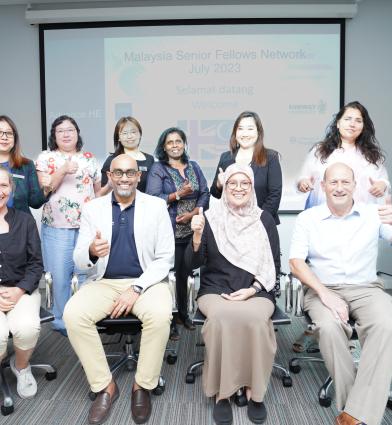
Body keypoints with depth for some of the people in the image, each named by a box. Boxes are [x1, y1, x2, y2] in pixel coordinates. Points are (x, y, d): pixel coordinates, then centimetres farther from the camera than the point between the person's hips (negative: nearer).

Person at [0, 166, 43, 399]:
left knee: (27, 328, -27)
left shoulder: (25, 220, 5)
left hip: (22, 289, 1)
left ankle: (21, 366, 8)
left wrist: (19, 290, -13)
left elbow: (36, 264, 3)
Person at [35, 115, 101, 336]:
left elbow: (99, 190, 16)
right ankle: (62, 320, 19)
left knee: (89, 273, 4)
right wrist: (63, 170, -17)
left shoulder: (89, 158, 13)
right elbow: (43, 190, -5)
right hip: (57, 227, -2)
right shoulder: (46, 157, 5)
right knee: (60, 275, 3)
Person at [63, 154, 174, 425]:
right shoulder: (93, 208, 4)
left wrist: (137, 288, -16)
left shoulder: (156, 206, 0)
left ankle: (143, 386, -7)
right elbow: (79, 260, 1)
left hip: (147, 282, -2)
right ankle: (105, 386, -6)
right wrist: (91, 252, -24)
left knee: (160, 315, -32)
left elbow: (165, 258, -3)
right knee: (73, 314, -25)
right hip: (105, 283, 2)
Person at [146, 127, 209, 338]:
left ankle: (183, 312, 28)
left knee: (185, 273, 11)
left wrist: (193, 213, -9)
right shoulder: (157, 169, -2)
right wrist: (178, 195, -18)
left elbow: (205, 194, 6)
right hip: (168, 231, -4)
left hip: (191, 230, 4)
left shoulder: (194, 167, 12)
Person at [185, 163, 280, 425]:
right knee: (222, 317, -32)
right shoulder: (211, 218, 3)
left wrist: (252, 290, -8)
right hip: (215, 291, 0)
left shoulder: (265, 220, 6)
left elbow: (274, 265, 6)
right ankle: (222, 391, -14)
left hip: (256, 293, 1)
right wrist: (197, 236, -18)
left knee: (256, 318, -31)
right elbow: (193, 263, 0)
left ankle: (254, 390, -10)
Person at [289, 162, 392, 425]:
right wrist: (324, 293, -16)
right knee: (329, 327, -33)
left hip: (366, 288, 1)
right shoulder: (307, 218, 5)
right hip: (323, 290, -1)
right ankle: (356, 404, -12)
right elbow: (296, 263, -2)